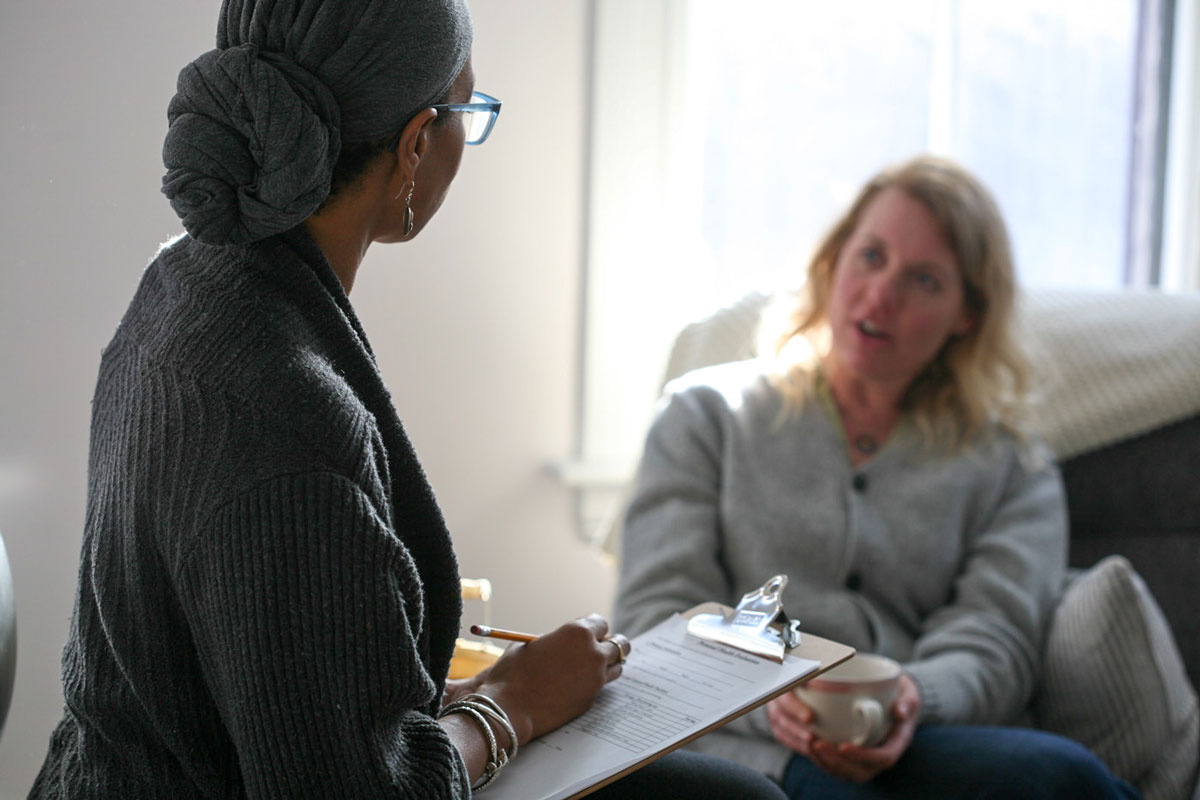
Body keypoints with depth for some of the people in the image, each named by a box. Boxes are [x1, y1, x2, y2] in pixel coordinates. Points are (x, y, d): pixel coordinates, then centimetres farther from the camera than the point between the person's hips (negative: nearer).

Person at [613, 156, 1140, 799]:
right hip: (740, 744, -3)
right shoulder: (708, 413, 17)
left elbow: (993, 643, 4)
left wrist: (911, 700, -21)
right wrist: (771, 695, -17)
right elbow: (656, 616, 5)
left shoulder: (1011, 467, 20)